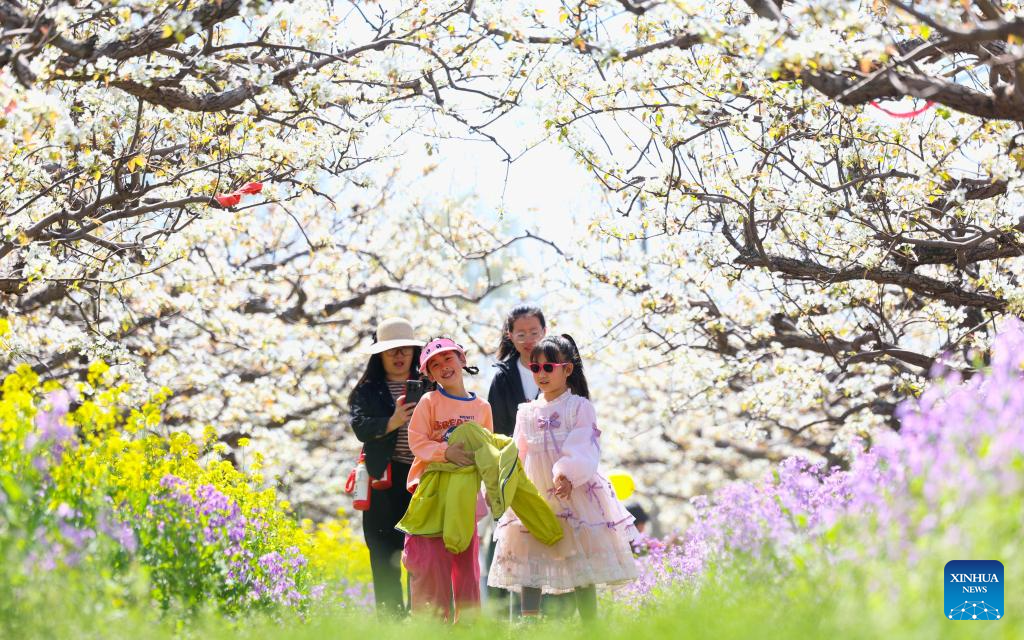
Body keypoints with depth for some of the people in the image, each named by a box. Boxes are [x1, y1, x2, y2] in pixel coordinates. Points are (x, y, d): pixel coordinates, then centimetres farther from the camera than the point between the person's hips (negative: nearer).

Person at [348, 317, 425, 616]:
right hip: (385, 479, 0)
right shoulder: (368, 390, 9)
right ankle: (390, 616, 4)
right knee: (385, 553, 0)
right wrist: (391, 423, -22)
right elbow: (360, 427, -6)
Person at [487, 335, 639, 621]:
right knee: (529, 565, 1)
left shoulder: (580, 406, -1)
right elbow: (519, 455, 17)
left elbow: (585, 448, -13)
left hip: (574, 494, -4)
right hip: (534, 497, 4)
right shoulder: (527, 412, 13)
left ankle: (589, 626, 1)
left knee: (582, 565, -3)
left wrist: (568, 475, -28)